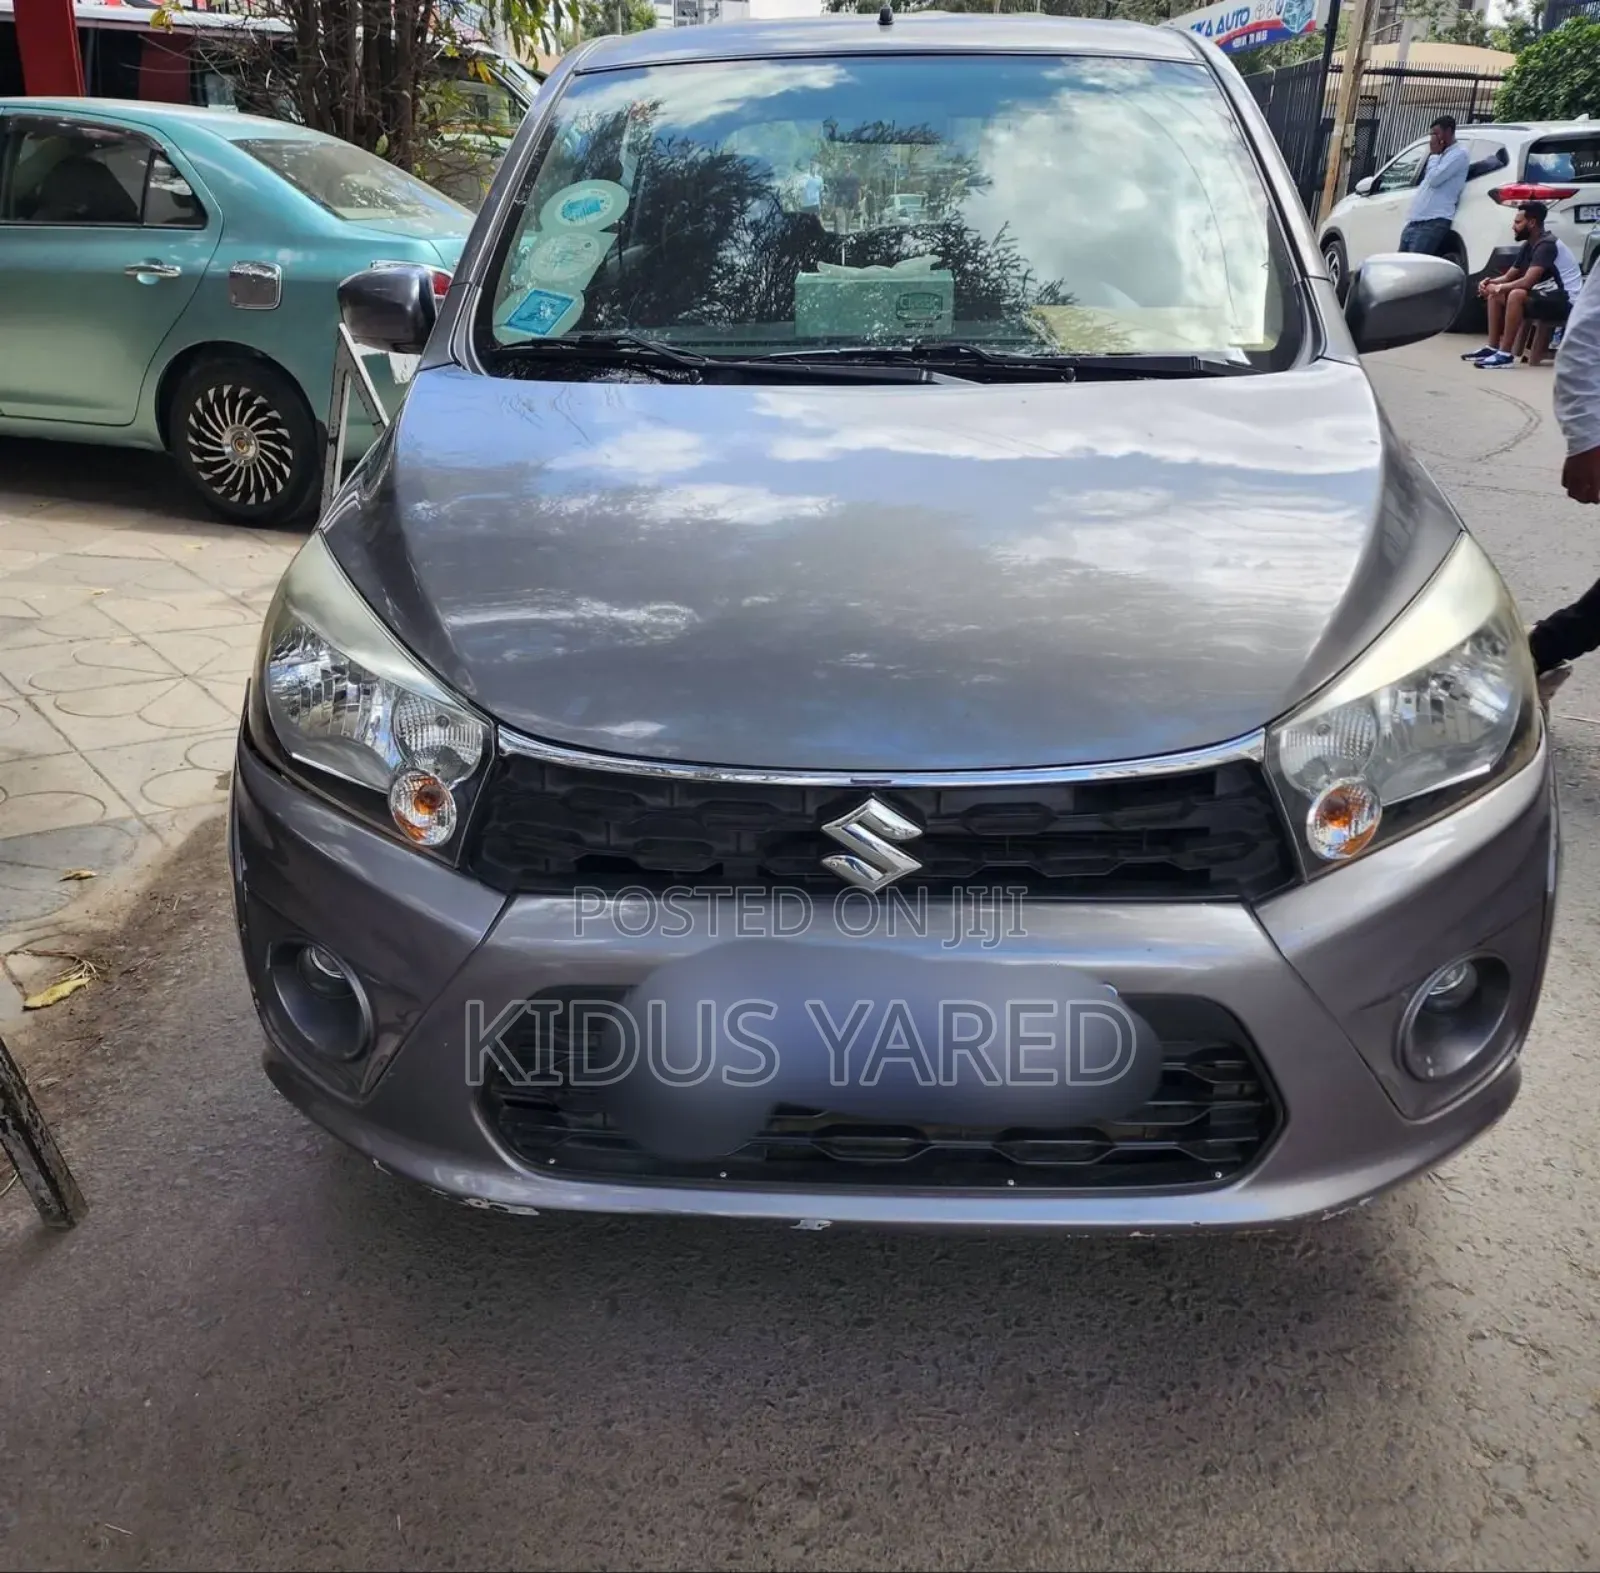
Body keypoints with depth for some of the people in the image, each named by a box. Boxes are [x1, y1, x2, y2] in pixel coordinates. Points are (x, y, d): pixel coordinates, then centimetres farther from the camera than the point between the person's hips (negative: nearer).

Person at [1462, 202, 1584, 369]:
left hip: (1566, 302, -10)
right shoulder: (1527, 246, 9)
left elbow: (1527, 282, -28)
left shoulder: (1547, 245, -19)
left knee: (1516, 295, -33)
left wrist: (1499, 287, -15)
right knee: (1495, 294, 7)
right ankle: (1492, 348, 2)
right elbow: (1508, 277, 16)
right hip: (1548, 296, 10)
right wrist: (1490, 282, -5)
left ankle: (1505, 354, -29)